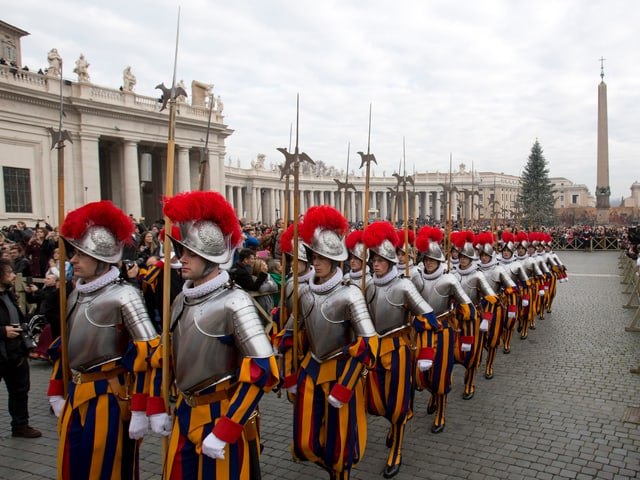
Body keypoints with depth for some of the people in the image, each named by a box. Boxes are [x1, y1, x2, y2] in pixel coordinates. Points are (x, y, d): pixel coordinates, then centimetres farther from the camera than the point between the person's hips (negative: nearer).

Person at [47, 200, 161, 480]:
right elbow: (66, 348, 16)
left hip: (111, 398, -7)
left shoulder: (123, 296, -18)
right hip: (77, 396, 7)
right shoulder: (76, 295, 6)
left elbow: (147, 353, -20)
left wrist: (140, 411, -19)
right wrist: (57, 394, 18)